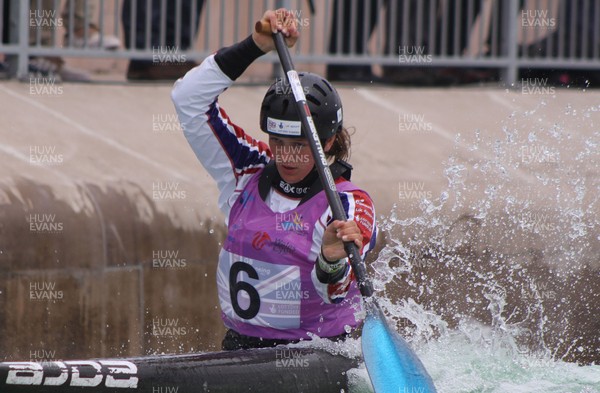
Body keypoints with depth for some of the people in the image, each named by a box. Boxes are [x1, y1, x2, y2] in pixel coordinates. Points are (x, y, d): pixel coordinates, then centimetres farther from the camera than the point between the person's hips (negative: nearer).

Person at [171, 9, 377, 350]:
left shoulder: (351, 206, -7)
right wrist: (255, 46, -3)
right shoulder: (249, 175, 8)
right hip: (241, 350, 5)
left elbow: (333, 293, -22)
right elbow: (189, 98, 5)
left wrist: (332, 261, -45)